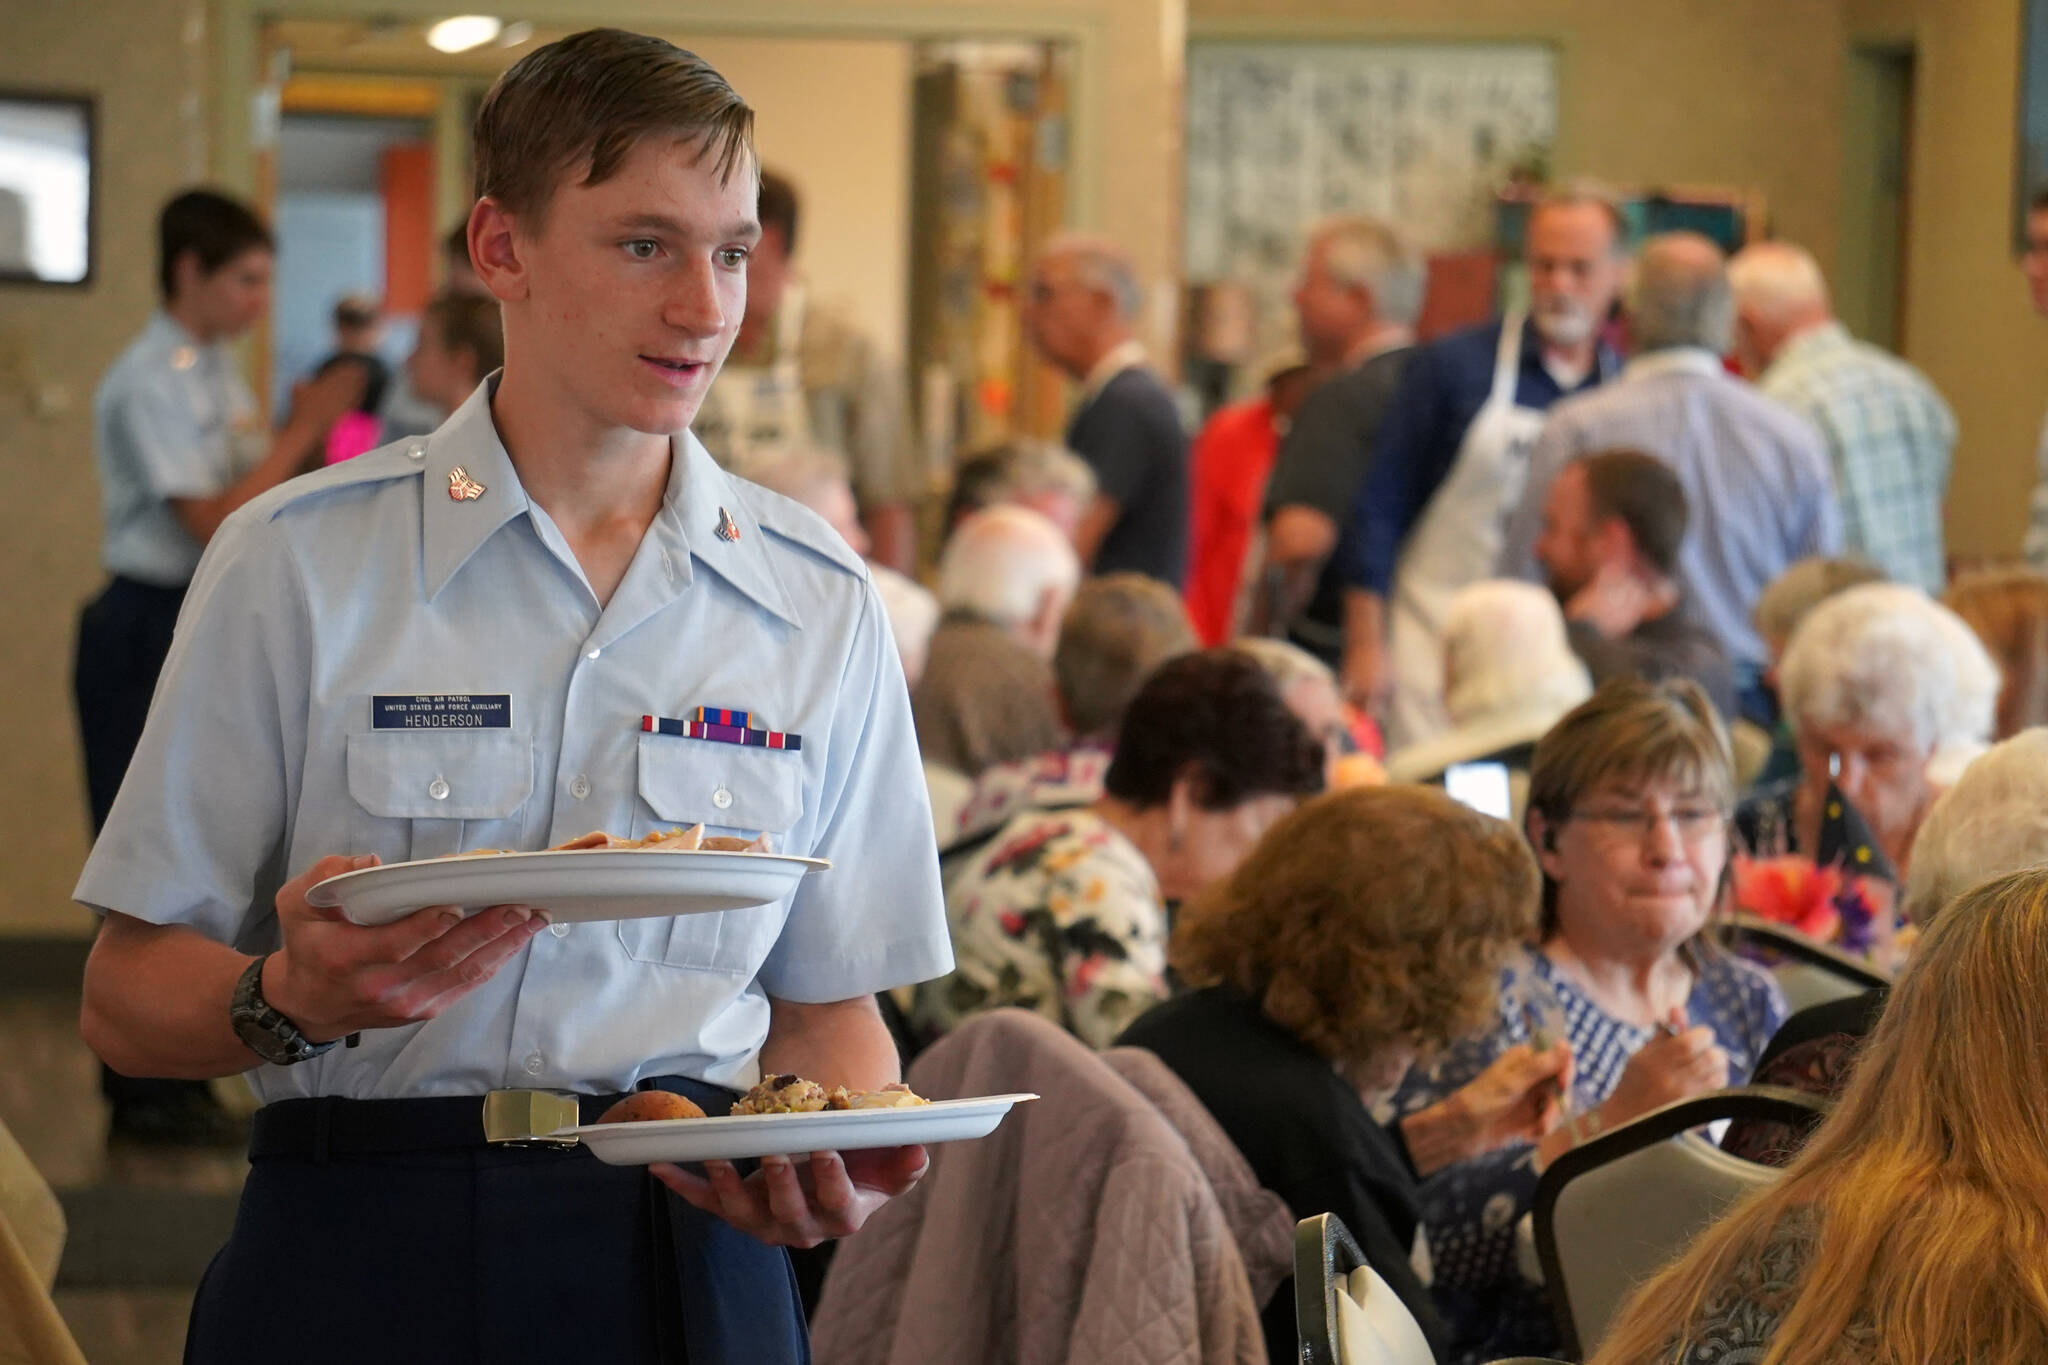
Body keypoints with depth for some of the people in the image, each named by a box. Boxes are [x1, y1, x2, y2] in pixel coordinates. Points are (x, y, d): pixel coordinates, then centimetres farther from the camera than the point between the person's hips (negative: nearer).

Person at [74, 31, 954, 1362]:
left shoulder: (818, 601, 7)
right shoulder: (298, 564, -2)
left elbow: (829, 1005, 11)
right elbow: (130, 999, -2)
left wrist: (843, 1171, -11)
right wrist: (294, 998, -23)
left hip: (692, 1252, 3)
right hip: (364, 1253, -2)